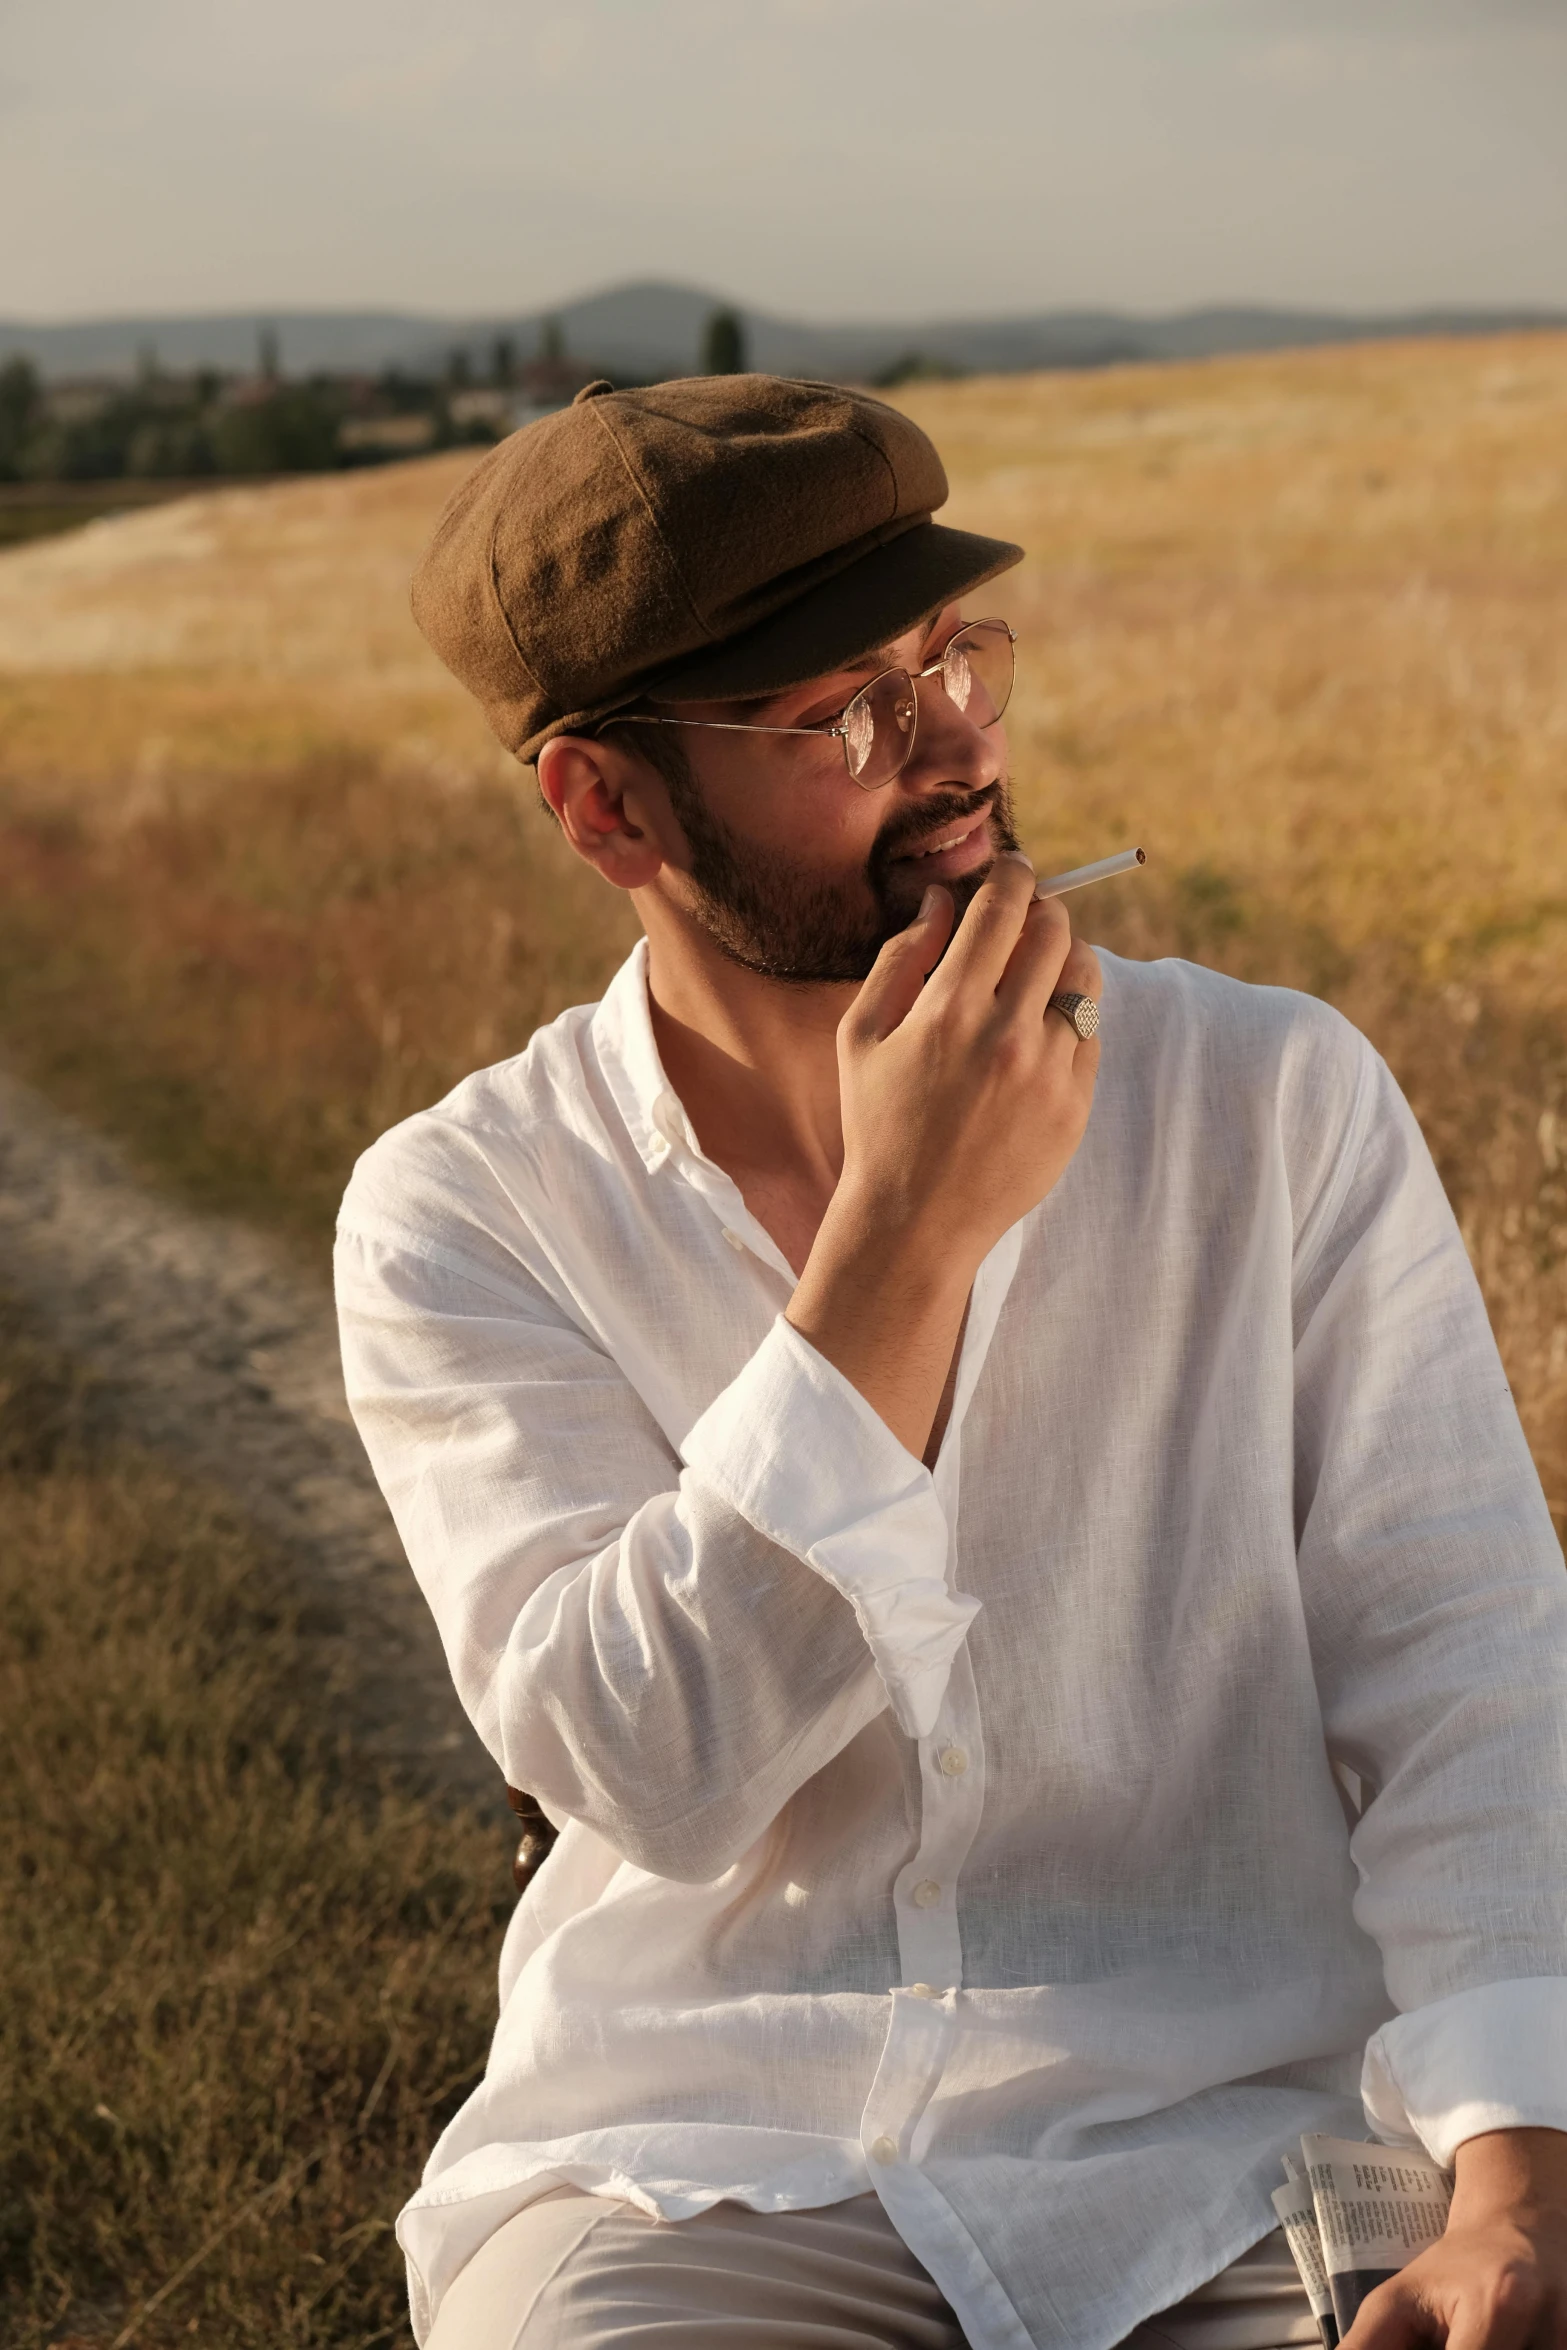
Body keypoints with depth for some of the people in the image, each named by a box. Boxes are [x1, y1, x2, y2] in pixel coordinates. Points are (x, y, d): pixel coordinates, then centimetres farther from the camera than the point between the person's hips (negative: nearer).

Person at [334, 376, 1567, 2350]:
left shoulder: (1284, 1103, 1)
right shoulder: (457, 1215, -2)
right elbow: (646, 1772, -13)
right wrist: (908, 1233, -19)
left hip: (1241, 2159, 2)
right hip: (694, 2173, -1)